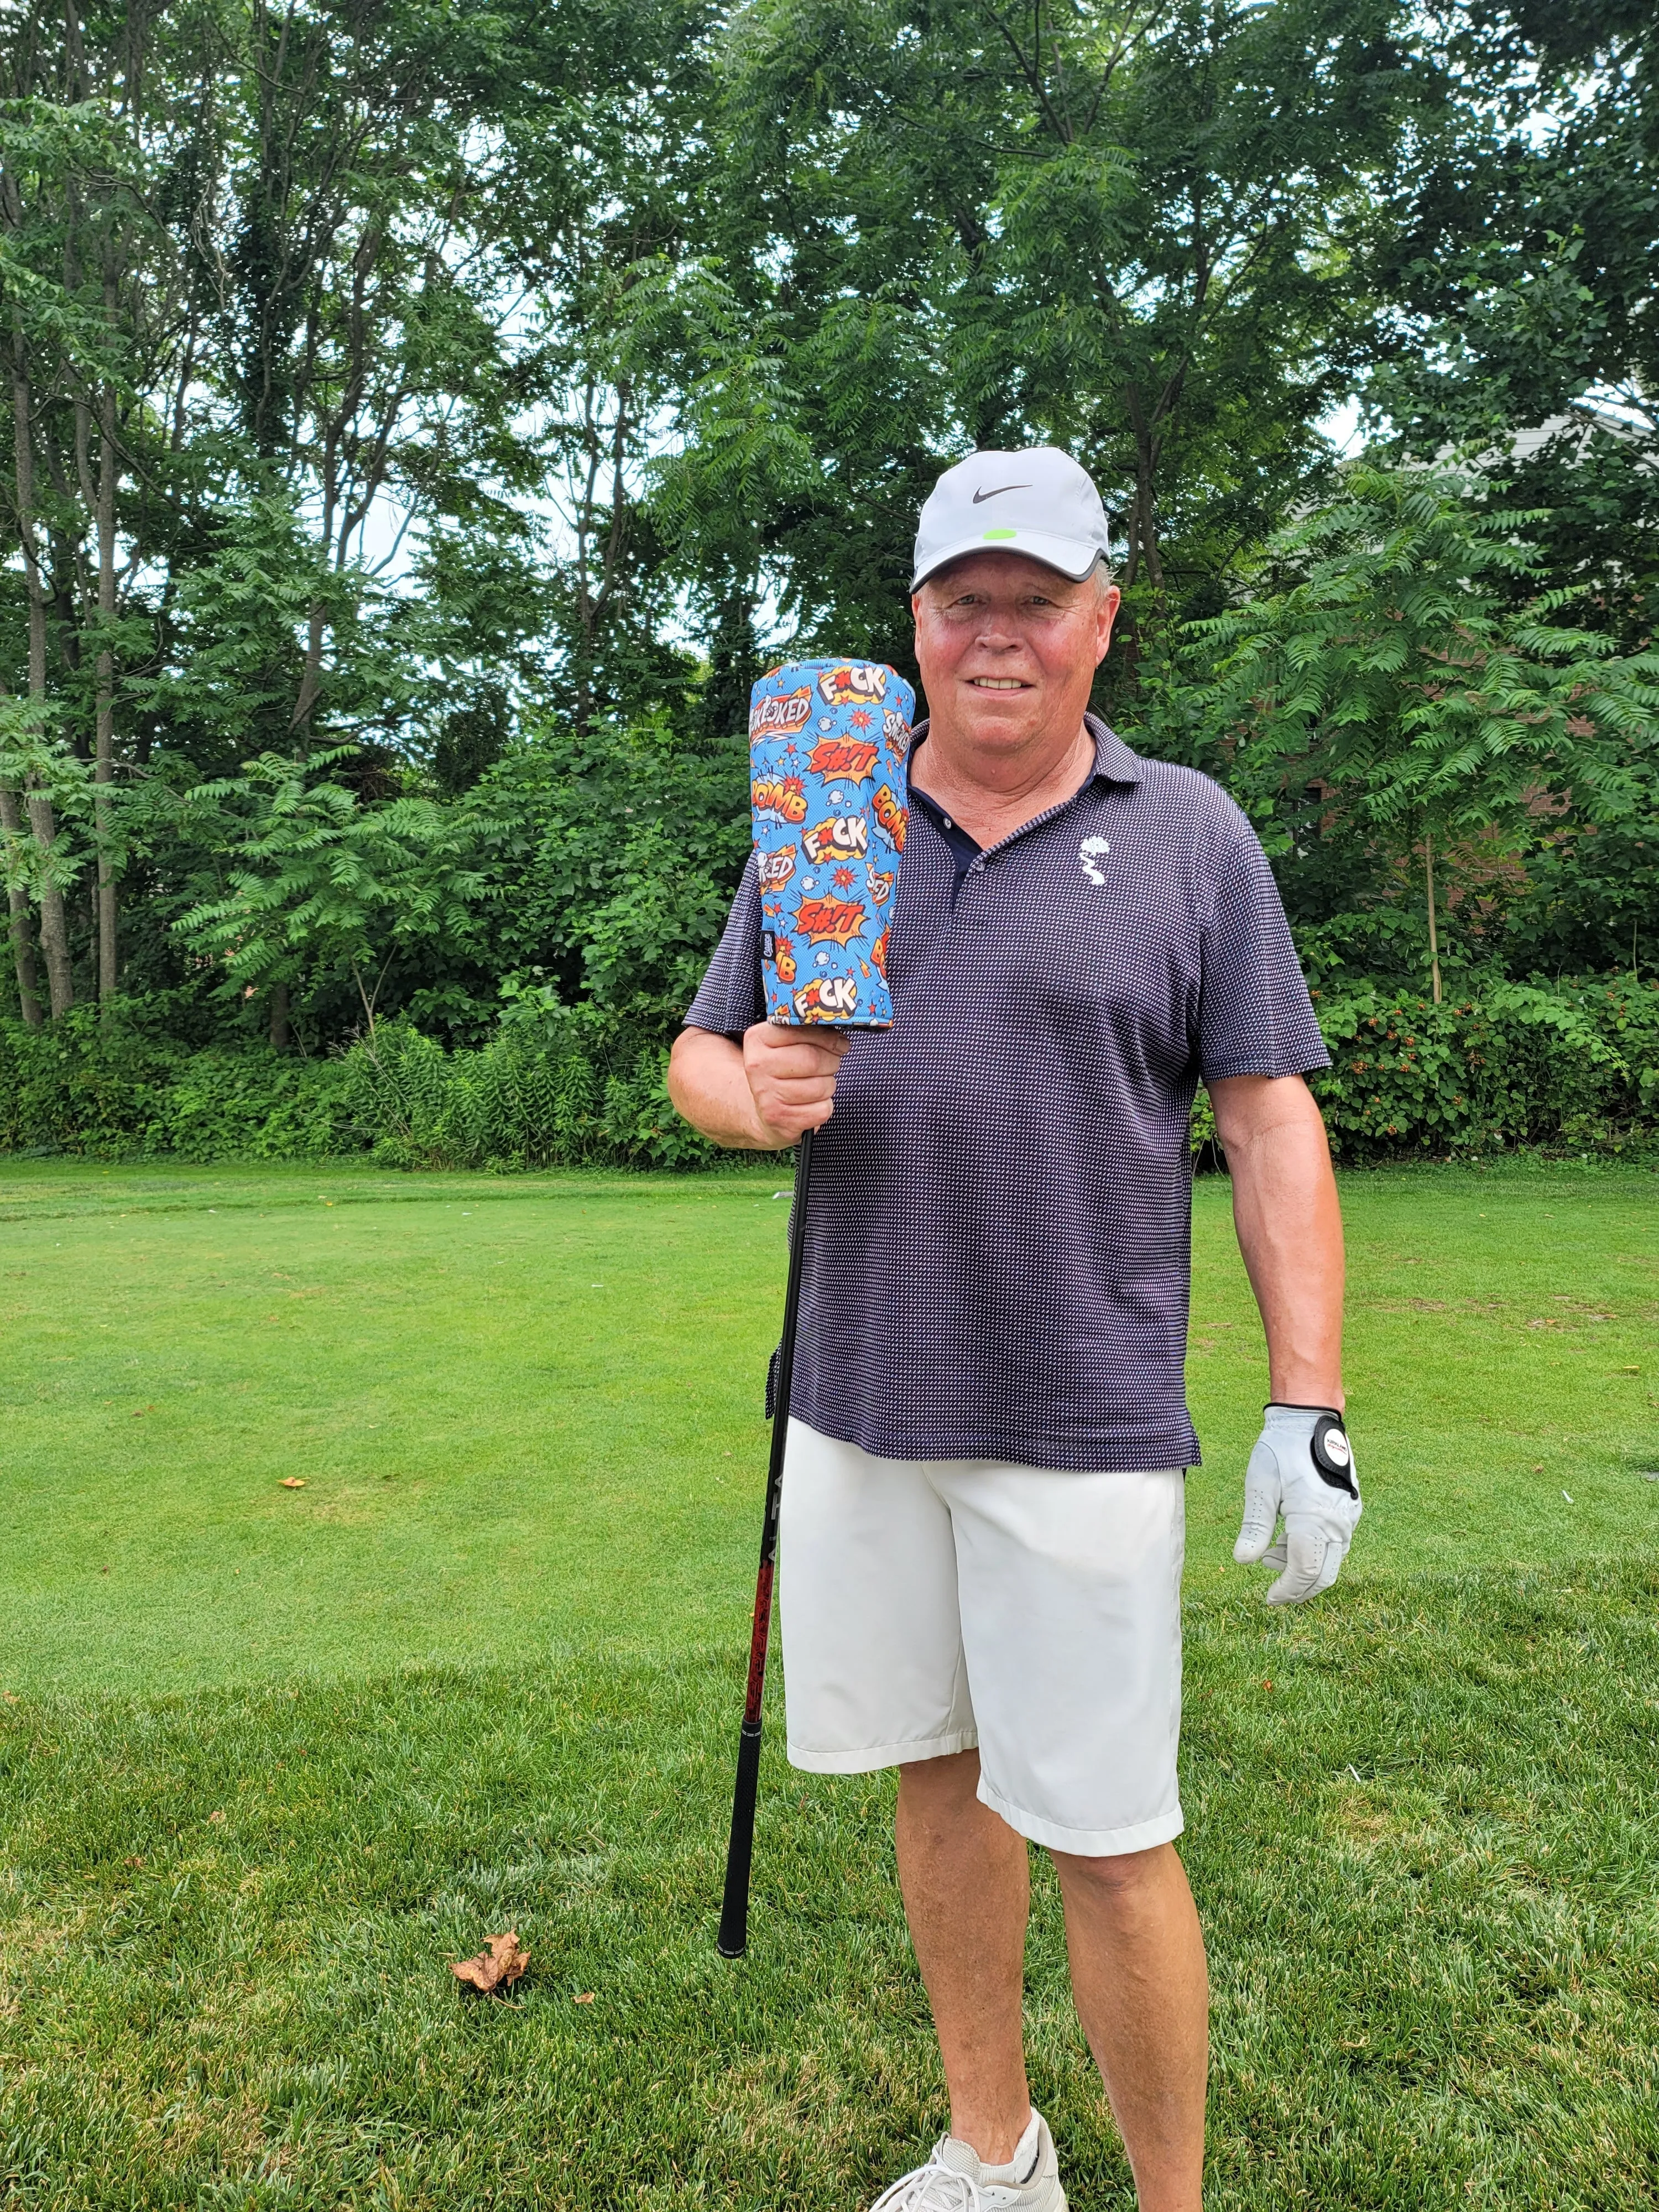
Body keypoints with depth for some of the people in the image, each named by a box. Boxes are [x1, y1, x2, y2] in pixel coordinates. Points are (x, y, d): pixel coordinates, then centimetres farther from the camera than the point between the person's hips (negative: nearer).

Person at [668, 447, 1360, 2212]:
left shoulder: (1189, 835, 1)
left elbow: (1271, 1124, -2)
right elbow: (696, 1057, 13)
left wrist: (1307, 1410, -8)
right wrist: (752, 1096, -12)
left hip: (1082, 1425, -3)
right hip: (858, 1410, 4)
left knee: (1107, 1840, 2)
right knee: (936, 1775, 17)